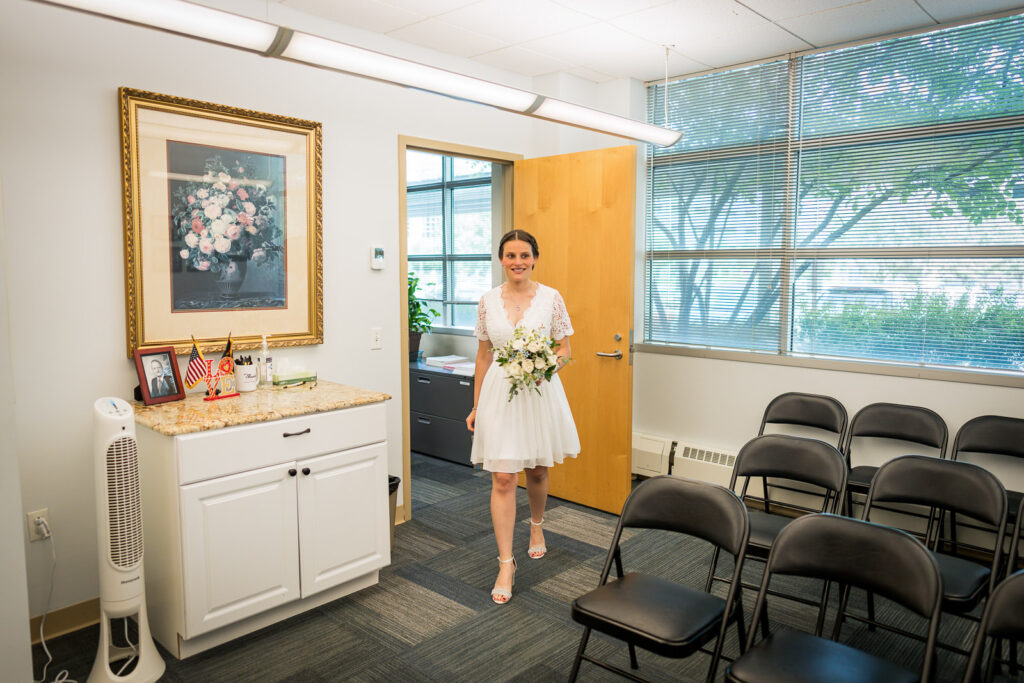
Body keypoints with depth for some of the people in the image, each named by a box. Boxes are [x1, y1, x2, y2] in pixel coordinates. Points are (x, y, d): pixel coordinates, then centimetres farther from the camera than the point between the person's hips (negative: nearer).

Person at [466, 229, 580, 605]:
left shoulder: (551, 298, -3)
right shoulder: (488, 301, 2)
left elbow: (565, 349, 2)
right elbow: (484, 355, 8)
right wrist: (476, 405, 8)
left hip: (540, 393, 0)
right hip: (499, 393, 0)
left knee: (537, 471, 16)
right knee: (502, 479, -3)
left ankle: (536, 526, 46)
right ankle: (506, 563, 5)